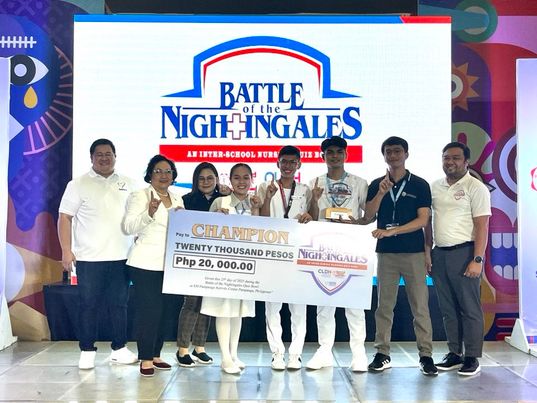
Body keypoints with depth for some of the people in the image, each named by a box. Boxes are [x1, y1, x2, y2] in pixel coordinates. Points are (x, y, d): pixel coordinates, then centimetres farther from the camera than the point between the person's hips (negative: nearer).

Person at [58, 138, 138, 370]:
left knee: (119, 304, 9)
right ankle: (87, 351, 14)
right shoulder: (79, 185, 2)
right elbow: (65, 218, -1)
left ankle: (119, 349, 19)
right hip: (89, 258, -2)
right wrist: (66, 251, -9)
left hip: (121, 257, 3)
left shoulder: (128, 185, 9)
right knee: (88, 306, 4)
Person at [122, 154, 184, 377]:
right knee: (148, 310, -5)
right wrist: (149, 213, -29)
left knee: (162, 310, 10)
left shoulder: (177, 200, 15)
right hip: (145, 264, -6)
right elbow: (129, 227, -14)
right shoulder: (139, 196, -3)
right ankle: (145, 359, 3)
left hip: (168, 264, 6)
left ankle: (155, 355, 21)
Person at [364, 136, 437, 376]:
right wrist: (381, 193, -13)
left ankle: (426, 355, 7)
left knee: (420, 306, -1)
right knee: (384, 306, 5)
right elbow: (368, 216, 1)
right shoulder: (376, 185, 10)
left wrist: (391, 231, -13)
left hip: (414, 252, -2)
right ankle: (382, 354, 13)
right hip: (385, 252, 2)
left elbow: (423, 220, -4)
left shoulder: (420, 185, 3)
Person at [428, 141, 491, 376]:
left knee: (470, 308, 0)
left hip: (464, 253, -5)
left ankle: (472, 358, 9)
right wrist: (427, 253, 12)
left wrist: (477, 260, -16)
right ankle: (454, 354, 21)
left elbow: (482, 226, -9)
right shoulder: (435, 187, 13)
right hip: (439, 253, 6)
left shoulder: (476, 188, -4)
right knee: (448, 308, 11)